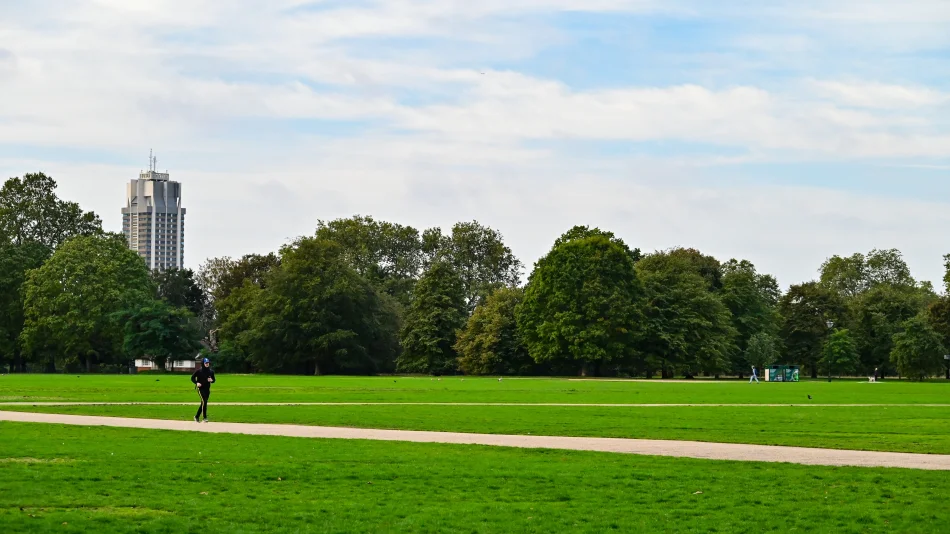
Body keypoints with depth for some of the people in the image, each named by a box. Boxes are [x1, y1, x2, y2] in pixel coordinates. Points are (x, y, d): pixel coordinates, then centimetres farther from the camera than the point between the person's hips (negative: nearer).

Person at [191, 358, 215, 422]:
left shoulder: (211, 371, 7)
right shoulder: (199, 370, -7)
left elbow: (213, 379, 16)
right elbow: (192, 378, -2)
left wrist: (211, 380, -8)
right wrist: (196, 383, -19)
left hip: (207, 389, 6)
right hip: (200, 388, -6)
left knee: (204, 403, 8)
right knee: (204, 401, -18)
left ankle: (196, 416, 23)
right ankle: (205, 417, -15)